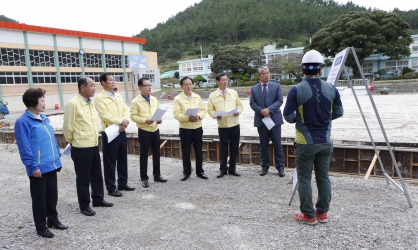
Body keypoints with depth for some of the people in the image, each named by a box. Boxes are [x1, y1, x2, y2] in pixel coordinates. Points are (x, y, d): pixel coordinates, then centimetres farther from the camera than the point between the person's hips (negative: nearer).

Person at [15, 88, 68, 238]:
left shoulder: (44, 118, 11)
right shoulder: (23, 122, -13)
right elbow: (24, 147, -16)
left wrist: (57, 158, 15)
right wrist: (33, 166, -18)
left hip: (51, 166, 7)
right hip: (38, 168, -7)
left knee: (52, 195, 18)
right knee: (39, 198, 7)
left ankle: (53, 220, 34)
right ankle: (41, 226, 21)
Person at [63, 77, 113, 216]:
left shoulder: (91, 103, 11)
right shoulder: (73, 103, -15)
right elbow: (67, 126, -11)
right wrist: (72, 141, 0)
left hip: (94, 145, 8)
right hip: (81, 147, -8)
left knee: (97, 175, 17)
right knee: (83, 178, 4)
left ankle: (98, 199, 32)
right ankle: (84, 205, 18)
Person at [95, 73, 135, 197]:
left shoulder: (119, 96, 13)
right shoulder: (99, 98, -8)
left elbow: (126, 110, 7)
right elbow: (105, 115, -18)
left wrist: (124, 122, -11)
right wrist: (121, 121, -17)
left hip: (121, 132, 7)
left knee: (123, 159, 14)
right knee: (110, 161, 1)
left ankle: (122, 183, 27)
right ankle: (111, 187, 12)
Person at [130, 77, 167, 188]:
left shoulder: (154, 99, 10)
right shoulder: (135, 101, -8)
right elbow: (133, 116, -12)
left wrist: (159, 119, -5)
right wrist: (145, 120, -24)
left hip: (155, 130, 6)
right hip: (144, 131, -5)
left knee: (156, 153, 13)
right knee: (144, 155, 3)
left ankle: (157, 175, 26)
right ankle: (144, 178, 14)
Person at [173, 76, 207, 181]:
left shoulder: (197, 97, 7)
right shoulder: (178, 99, -5)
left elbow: (203, 110, 7)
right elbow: (176, 114, -12)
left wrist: (199, 116, -14)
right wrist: (188, 118, -24)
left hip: (197, 127, 3)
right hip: (185, 128, -3)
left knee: (198, 150, 10)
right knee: (186, 151, 6)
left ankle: (200, 171, 22)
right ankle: (186, 172, 19)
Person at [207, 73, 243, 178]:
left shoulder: (233, 92, 7)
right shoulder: (213, 95, 0)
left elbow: (239, 105, 12)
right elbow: (210, 110, 3)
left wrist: (238, 111, -9)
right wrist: (215, 115, -16)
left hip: (235, 124, 2)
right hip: (222, 126, -2)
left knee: (234, 148, 8)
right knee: (223, 148, 6)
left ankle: (232, 168, 23)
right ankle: (223, 169, 20)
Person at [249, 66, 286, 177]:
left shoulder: (276, 86, 5)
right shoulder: (254, 88, 8)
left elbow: (280, 101, -5)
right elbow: (252, 103, 0)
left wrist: (269, 109, -19)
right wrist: (262, 111, -16)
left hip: (275, 119, -1)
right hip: (261, 120, 1)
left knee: (277, 144, 3)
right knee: (263, 145, 8)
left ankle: (280, 167, 12)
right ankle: (265, 166, 18)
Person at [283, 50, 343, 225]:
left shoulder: (296, 90, -14)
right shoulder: (331, 89, -3)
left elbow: (288, 117, -12)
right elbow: (339, 112, 7)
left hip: (305, 142, -4)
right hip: (325, 141, 4)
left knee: (304, 179, 7)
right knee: (323, 177, 15)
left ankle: (309, 215, 13)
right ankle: (323, 212, 25)